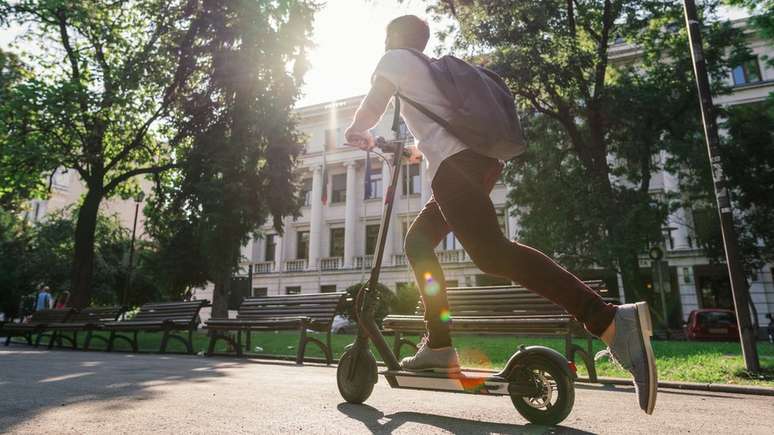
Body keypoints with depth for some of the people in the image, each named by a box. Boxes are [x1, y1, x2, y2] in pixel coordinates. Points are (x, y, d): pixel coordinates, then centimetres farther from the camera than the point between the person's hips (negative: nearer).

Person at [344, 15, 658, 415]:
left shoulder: (394, 60, 17)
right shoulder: (432, 68, 37)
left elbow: (372, 108, 25)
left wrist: (357, 134, 46)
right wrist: (422, 148, 63)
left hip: (454, 163, -9)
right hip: (481, 158, 9)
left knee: (491, 253, -24)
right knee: (419, 240, 15)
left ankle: (611, 320, -35)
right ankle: (439, 345, 10)